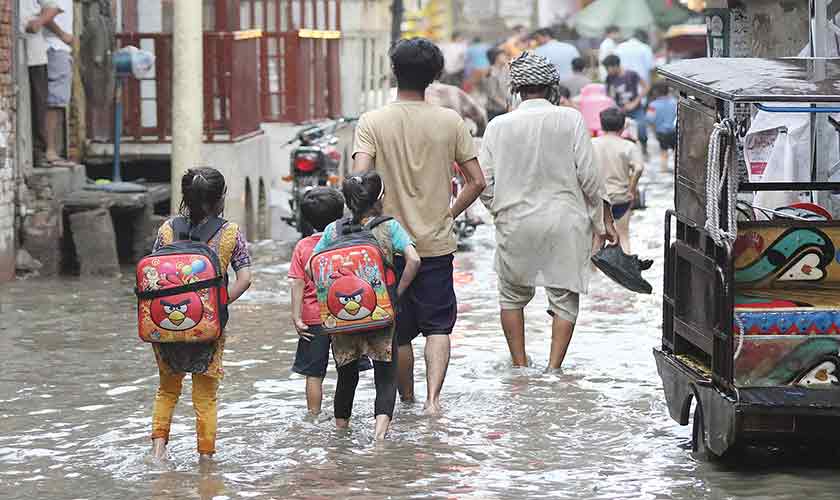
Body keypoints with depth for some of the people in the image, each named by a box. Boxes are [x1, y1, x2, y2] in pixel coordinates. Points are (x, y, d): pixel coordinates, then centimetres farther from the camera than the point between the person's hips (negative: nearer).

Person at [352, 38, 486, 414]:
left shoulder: (372, 122, -8)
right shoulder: (450, 122, -3)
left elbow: (360, 179, -19)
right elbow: (477, 181, -3)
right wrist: (450, 214, 9)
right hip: (437, 243, 1)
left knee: (399, 331, 13)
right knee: (438, 325, 7)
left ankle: (407, 399, 25)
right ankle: (433, 397, -10)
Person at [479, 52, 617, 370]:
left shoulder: (498, 126, -1)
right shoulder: (570, 119, -5)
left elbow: (484, 184, 1)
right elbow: (589, 176, -5)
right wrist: (604, 220, 6)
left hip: (515, 224, 1)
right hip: (565, 222, -1)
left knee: (513, 296, 19)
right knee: (565, 298, 8)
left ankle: (520, 367, 19)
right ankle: (553, 370, -1)